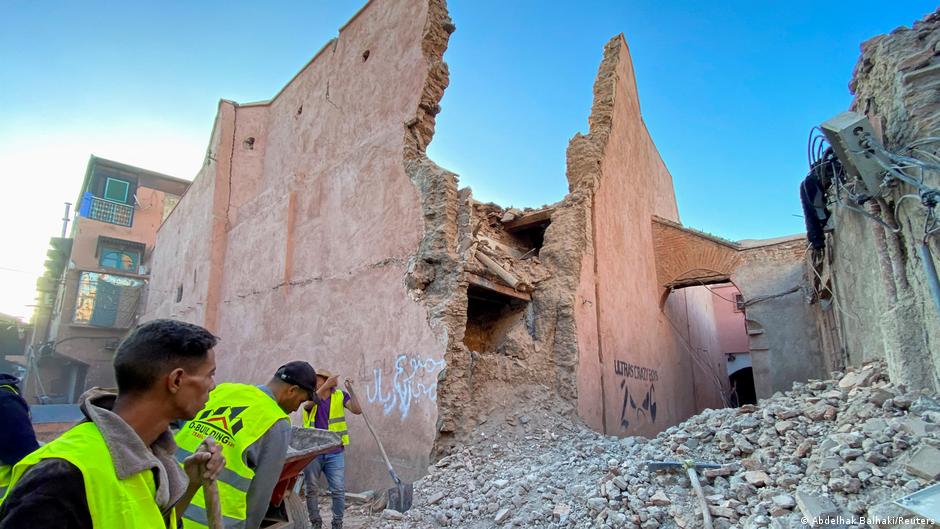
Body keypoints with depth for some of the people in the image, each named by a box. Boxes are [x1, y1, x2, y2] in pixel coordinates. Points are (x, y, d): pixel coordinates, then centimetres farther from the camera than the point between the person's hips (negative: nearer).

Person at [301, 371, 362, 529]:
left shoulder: (340, 395, -1)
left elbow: (357, 410, -11)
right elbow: (307, 404, -24)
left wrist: (350, 390, -23)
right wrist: (326, 385, -30)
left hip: (335, 453, -1)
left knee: (338, 490, 2)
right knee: (311, 490, 12)